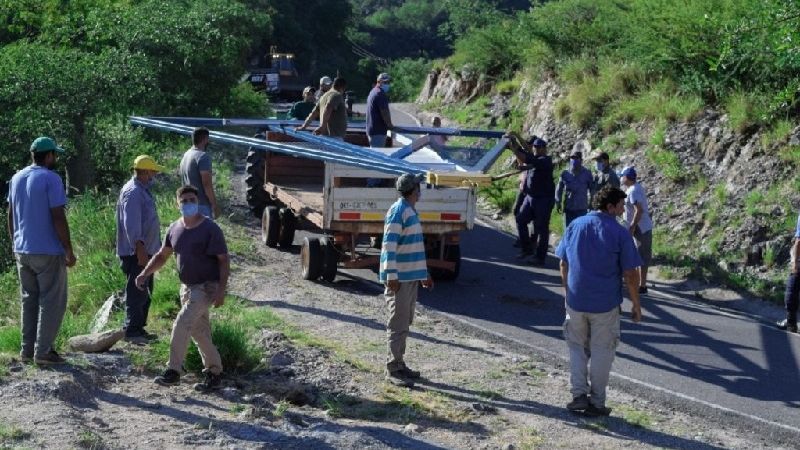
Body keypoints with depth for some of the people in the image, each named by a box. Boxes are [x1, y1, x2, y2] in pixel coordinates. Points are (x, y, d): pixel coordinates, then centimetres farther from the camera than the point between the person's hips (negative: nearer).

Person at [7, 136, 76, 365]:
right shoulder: (51, 179, -14)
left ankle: (27, 349, 16)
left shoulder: (16, 178, 9)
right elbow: (58, 218, -17)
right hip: (49, 252, -7)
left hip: (22, 250, 7)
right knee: (51, 302, 0)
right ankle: (43, 351, -1)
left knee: (29, 299, 14)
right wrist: (69, 250, -12)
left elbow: (10, 215, 14)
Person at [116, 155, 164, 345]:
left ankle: (139, 329, 24)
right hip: (136, 253, -11)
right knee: (136, 293, -7)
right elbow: (131, 225, -24)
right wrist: (140, 249, -27)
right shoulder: (132, 192, -17)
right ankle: (132, 331, -3)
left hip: (145, 252, 11)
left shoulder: (143, 190, 16)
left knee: (145, 293, 16)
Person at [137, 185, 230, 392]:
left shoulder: (210, 229, -14)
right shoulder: (174, 229, 5)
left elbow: (224, 261, -14)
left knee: (181, 325, -18)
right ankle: (215, 374, 22)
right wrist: (145, 274, 2)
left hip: (206, 287, -7)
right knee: (199, 332, 11)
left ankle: (173, 372, -12)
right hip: (187, 287, 7)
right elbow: (162, 255, 16)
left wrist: (221, 290, -21)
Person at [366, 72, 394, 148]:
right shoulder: (380, 94, -15)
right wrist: (390, 125, -4)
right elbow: (384, 112, -18)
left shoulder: (373, 92, 17)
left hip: (371, 129, 10)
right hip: (378, 131, -10)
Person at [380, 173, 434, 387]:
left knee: (405, 323, 15)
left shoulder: (410, 211, 15)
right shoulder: (398, 211, -14)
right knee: (398, 324, -5)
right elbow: (389, 245, -20)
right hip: (399, 278, -9)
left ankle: (399, 364, 23)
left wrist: (424, 273, 25)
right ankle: (393, 369, 0)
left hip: (411, 276, 10)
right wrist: (391, 275, -23)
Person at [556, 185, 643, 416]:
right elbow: (630, 274, -10)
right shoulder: (619, 233, -11)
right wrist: (636, 305, 1)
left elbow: (563, 264, 8)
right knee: (601, 351, 9)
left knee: (577, 347, 18)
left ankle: (579, 394, 9)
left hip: (575, 301, 3)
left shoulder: (575, 225, 2)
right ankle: (596, 402, 15)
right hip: (606, 304, -3)